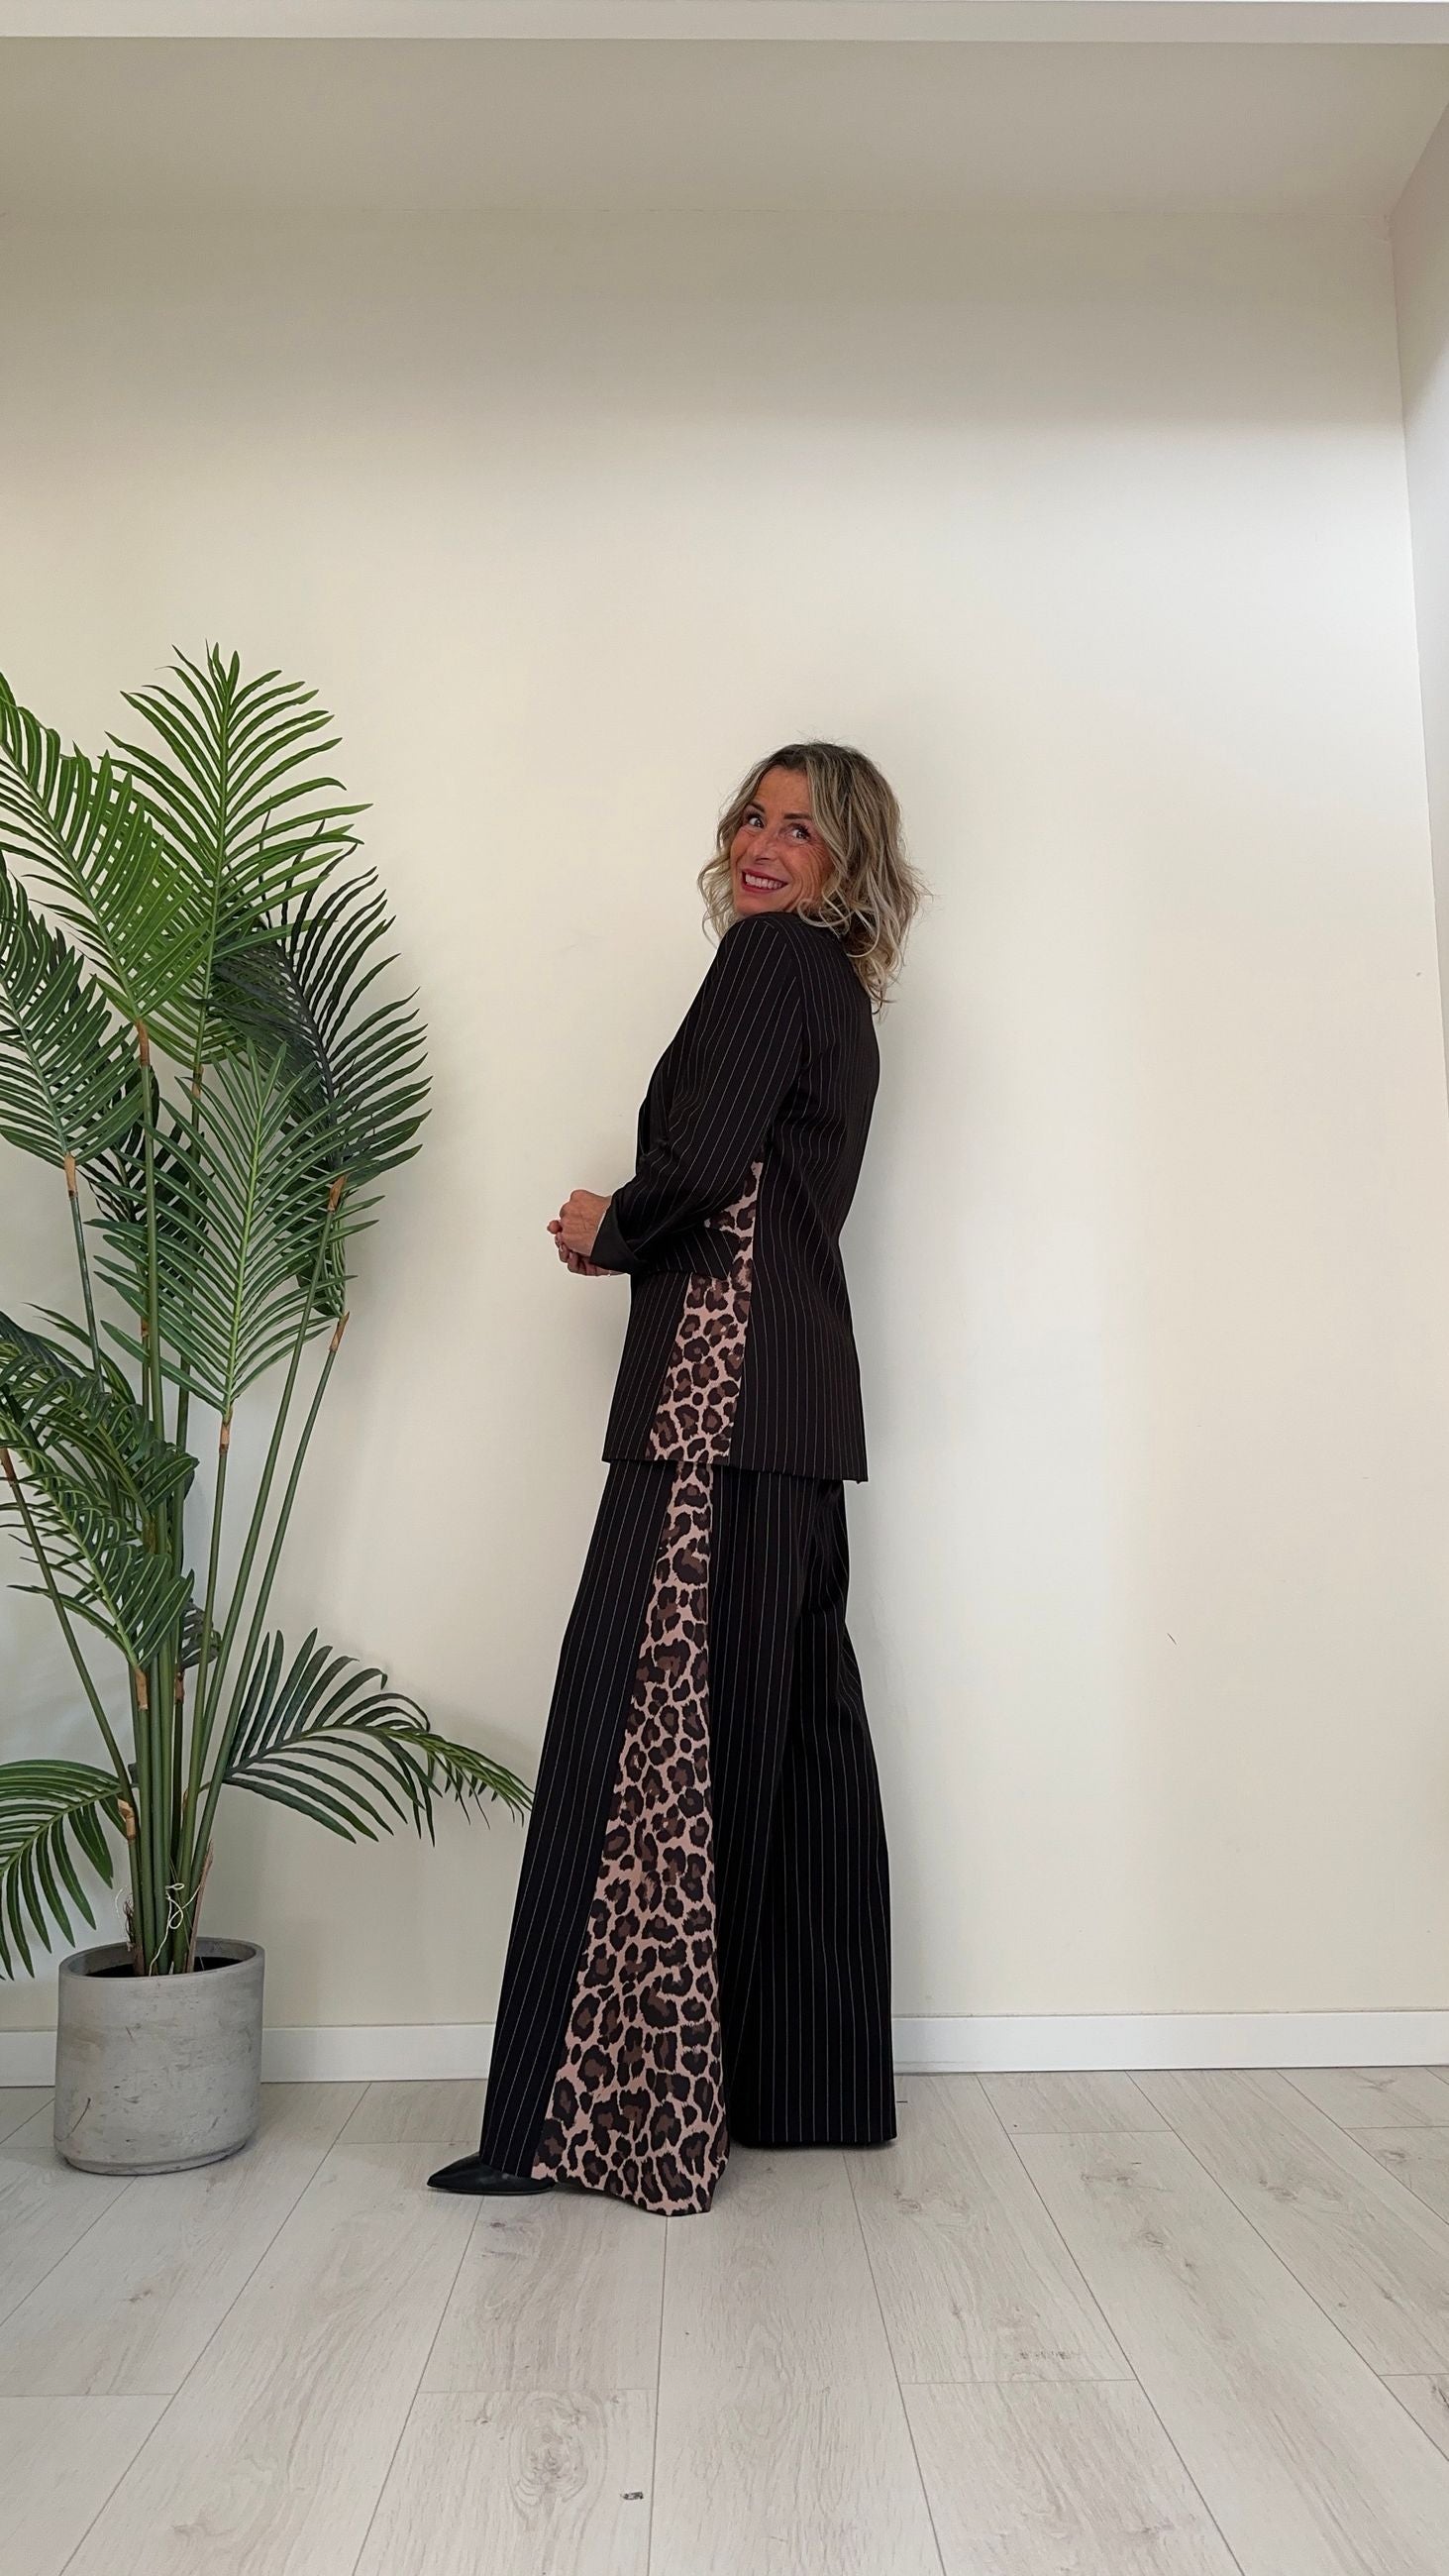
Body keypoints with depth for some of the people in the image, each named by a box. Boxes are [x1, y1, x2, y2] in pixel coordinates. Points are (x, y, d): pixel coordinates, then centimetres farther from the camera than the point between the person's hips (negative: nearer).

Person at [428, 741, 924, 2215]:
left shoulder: (774, 954, -4)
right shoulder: (838, 993, 24)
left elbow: (701, 1164, -17)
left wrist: (610, 1227, 2)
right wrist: (630, 1237, 8)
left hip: (719, 1391, -10)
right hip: (798, 1398, 10)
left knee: (646, 1725, -7)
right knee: (785, 1729, 12)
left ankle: (601, 2113, 2)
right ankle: (811, 2081, 22)